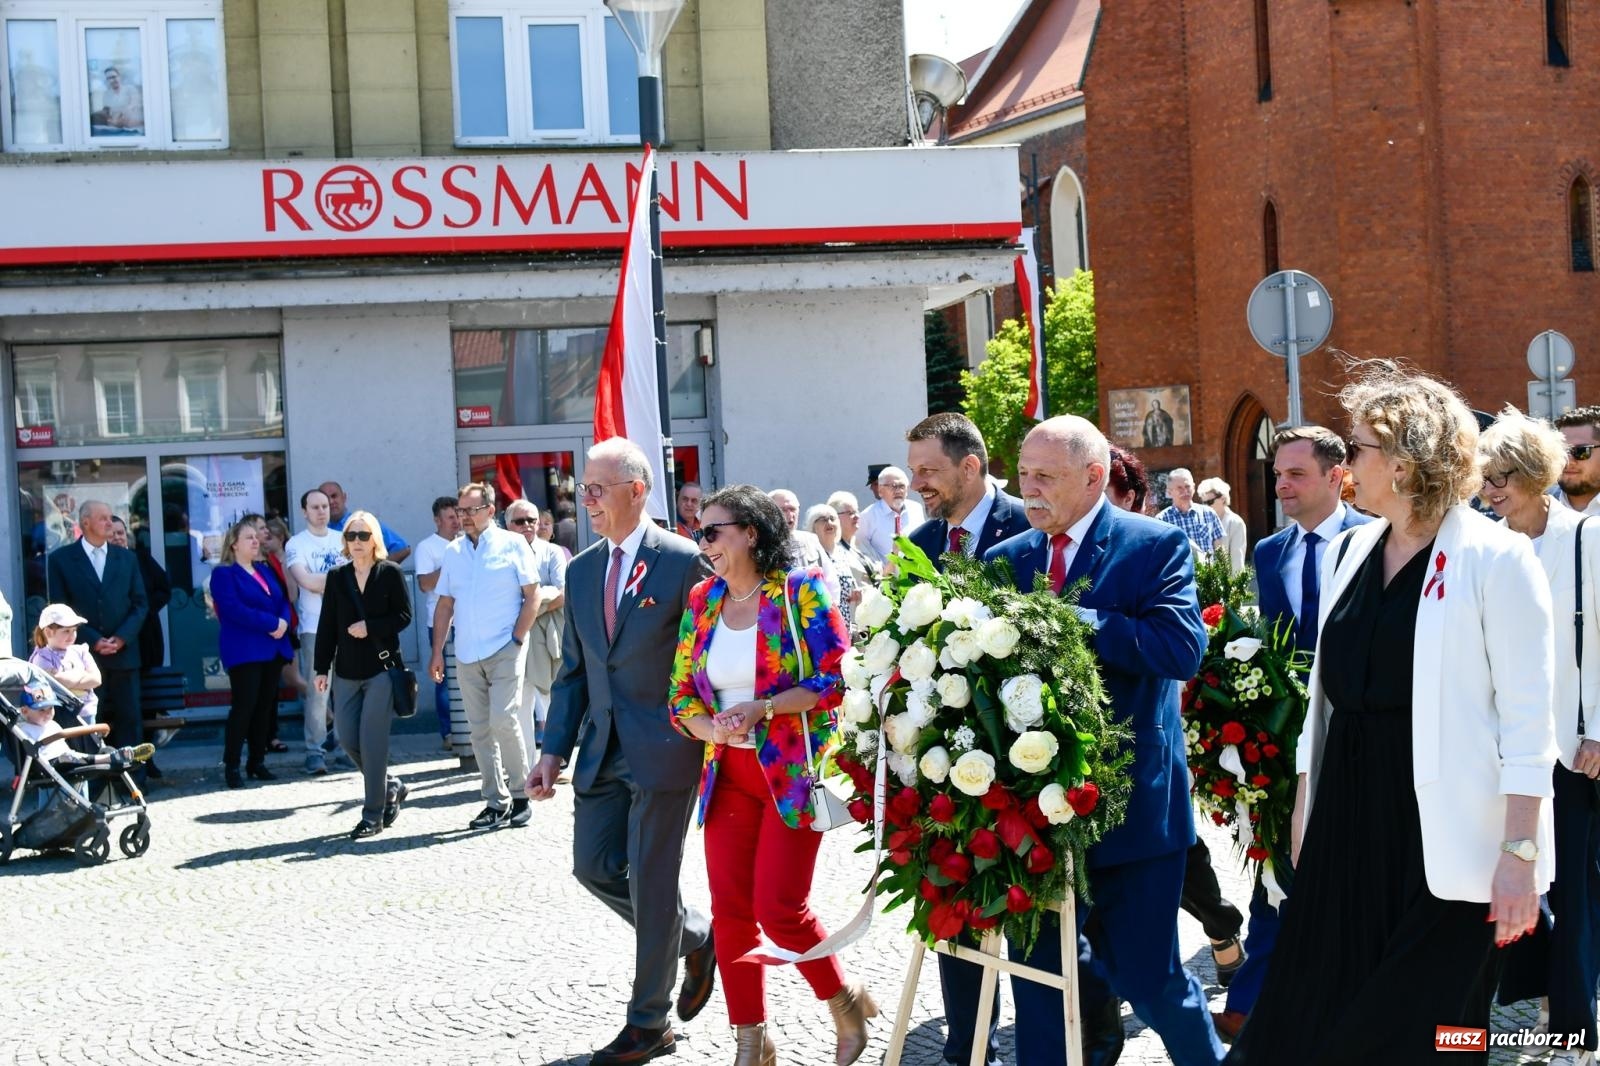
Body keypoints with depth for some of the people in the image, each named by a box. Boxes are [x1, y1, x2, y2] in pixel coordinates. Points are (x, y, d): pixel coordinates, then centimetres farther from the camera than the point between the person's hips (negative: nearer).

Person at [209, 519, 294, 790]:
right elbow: (234, 609, -17)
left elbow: (283, 600, 14)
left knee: (266, 706, 7)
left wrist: (284, 622, -9)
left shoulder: (264, 570, 19)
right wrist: (272, 623, -19)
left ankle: (257, 762, 14)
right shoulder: (224, 574, -4)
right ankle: (231, 766, -5)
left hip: (273, 649, 7)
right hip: (244, 651, -7)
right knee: (244, 705, -11)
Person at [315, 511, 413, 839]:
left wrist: (370, 627, -15)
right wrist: (322, 668, 5)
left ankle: (374, 815, 2)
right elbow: (327, 626, 8)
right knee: (349, 740, 4)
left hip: (381, 668, -4)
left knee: (372, 741, -6)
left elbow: (404, 615, -3)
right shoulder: (338, 578, 8)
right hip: (346, 671, 4)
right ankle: (392, 787, 27)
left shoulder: (390, 572, -2)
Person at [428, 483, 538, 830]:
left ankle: (522, 793, 2)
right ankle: (497, 802, 12)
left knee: (503, 720, -14)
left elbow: (532, 596, -3)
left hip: (504, 651, -5)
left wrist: (517, 639, -10)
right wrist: (437, 652, 7)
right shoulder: (453, 551, 11)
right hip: (467, 655, 5)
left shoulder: (512, 544, -1)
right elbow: (445, 605, 13)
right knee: (480, 730, 5)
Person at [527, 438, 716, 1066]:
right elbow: (573, 670, 13)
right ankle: (695, 937, 31)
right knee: (594, 866, 8)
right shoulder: (582, 569, 10)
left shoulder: (683, 561, -10)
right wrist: (555, 750, 7)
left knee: (651, 883, 0)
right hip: (602, 750, 7)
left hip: (664, 748, -7)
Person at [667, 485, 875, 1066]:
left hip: (793, 770, -5)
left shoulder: (800, 589, -8)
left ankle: (846, 1001, 18)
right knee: (730, 910, 3)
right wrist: (712, 727, -12)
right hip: (728, 772, 5)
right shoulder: (702, 601, 8)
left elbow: (836, 676, -13)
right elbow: (682, 694, 9)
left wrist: (762, 708, -20)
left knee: (779, 907, -9)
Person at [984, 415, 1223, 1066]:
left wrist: (1070, 620, -23)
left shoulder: (1157, 546, -7)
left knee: (1146, 976, 5)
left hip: (1131, 802, -4)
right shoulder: (1005, 559, 7)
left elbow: (1184, 646, -21)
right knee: (1036, 973, 11)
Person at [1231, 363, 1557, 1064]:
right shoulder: (1349, 552, 10)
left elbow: (1528, 720, -10)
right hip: (1346, 825, 6)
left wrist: (1520, 852, -15)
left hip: (1442, 841, -6)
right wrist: (1305, 807, 17)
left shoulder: (1496, 558, -9)